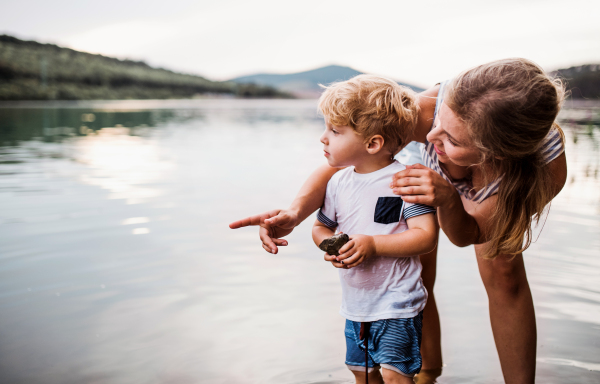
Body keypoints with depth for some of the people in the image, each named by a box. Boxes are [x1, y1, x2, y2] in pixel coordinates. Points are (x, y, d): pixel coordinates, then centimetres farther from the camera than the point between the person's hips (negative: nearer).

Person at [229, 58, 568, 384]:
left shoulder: (548, 164, -44)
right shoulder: (428, 110, -46)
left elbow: (467, 236, -30)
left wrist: (448, 199, -52)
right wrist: (295, 213, -49)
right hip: (433, 171, 1)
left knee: (503, 273, -15)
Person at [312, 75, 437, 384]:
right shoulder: (338, 182, 2)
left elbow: (426, 236, -20)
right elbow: (321, 226, 13)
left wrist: (373, 244, -26)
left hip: (397, 303, -6)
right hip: (356, 302, 6)